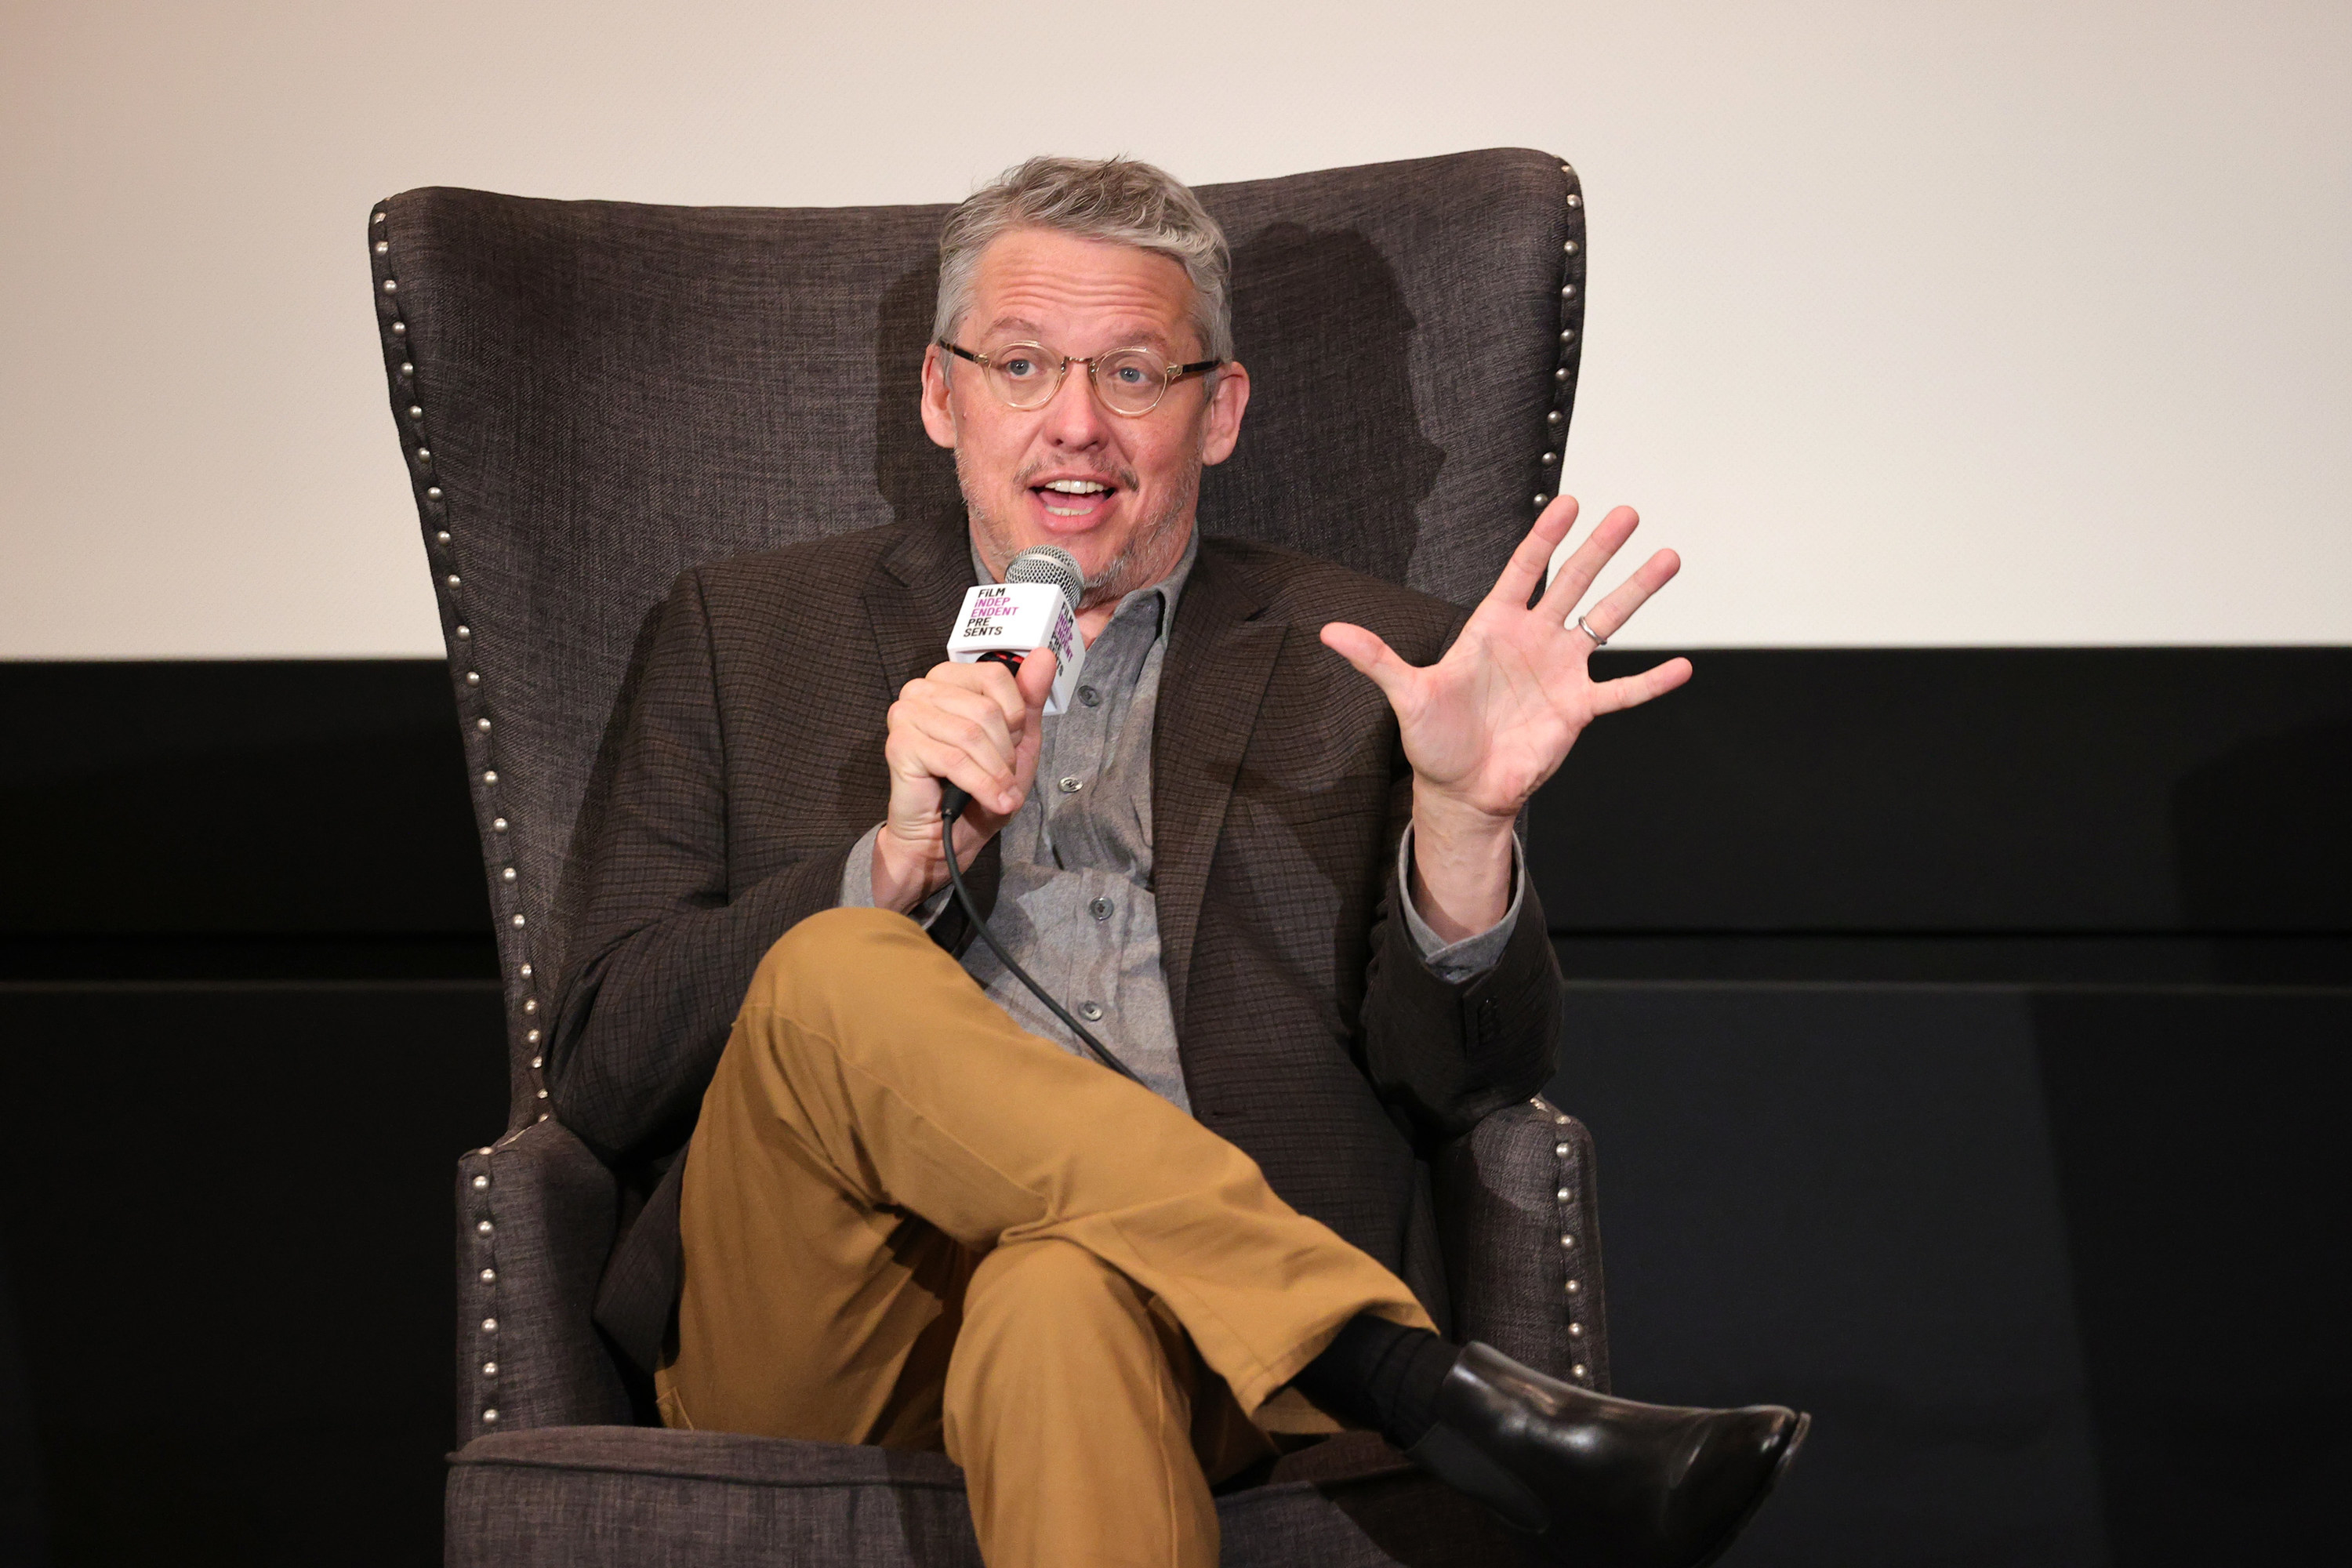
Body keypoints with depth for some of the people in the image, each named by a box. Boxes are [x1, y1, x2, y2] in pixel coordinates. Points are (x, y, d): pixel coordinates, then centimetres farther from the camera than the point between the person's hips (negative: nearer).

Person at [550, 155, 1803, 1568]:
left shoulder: (1363, 668, 18)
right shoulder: (747, 636, 18)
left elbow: (1462, 1090, 8)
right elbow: (604, 1078, 8)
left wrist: (1461, 823, -13)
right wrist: (894, 864, -7)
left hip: (1185, 1310, -2)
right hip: (824, 1331, 3)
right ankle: (1448, 1395, -33)